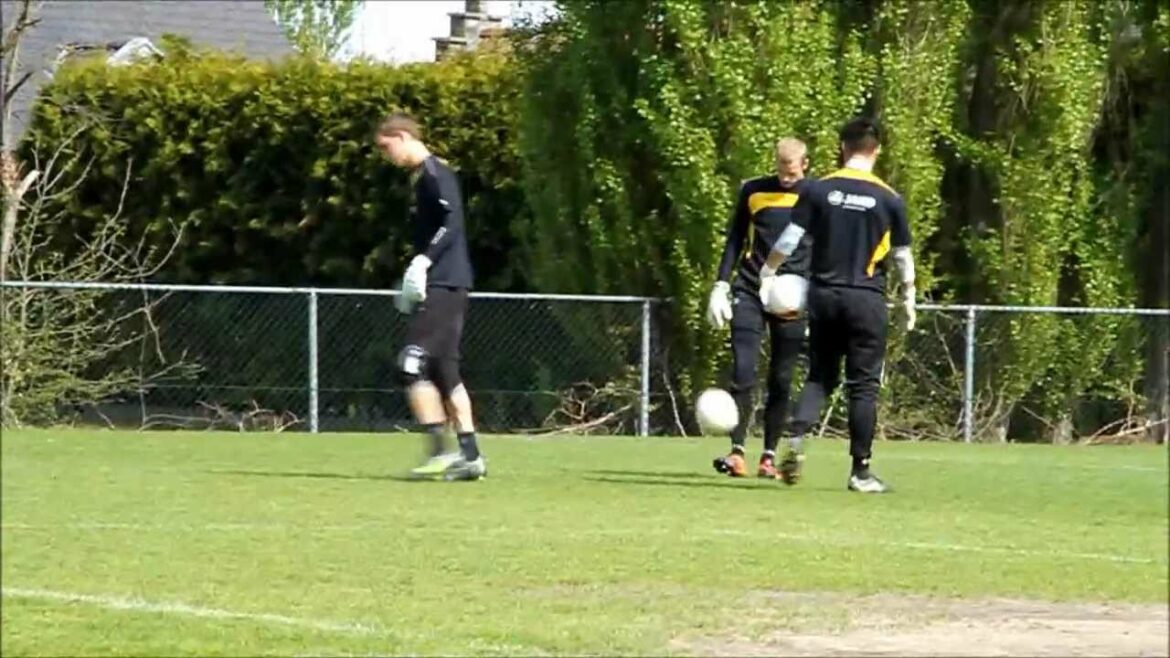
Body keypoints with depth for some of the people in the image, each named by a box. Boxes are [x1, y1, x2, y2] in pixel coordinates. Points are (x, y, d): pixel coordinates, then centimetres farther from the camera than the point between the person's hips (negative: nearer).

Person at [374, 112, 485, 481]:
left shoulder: (434, 174, -9)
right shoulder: (421, 177, 20)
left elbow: (451, 224, -21)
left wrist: (423, 263, -26)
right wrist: (413, 281, 24)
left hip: (443, 284, -10)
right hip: (439, 285, 10)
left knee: (413, 365, -13)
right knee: (444, 370, 9)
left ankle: (441, 451, -15)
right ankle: (470, 455, 8)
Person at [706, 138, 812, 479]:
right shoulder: (753, 192, 5)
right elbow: (735, 240, 12)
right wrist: (721, 284, 4)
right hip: (750, 292, 0)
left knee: (781, 380, 2)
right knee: (743, 371, -11)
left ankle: (769, 456, 9)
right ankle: (737, 452, -11)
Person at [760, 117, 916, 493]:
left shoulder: (818, 191, -1)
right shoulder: (889, 200, -2)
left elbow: (789, 239, -1)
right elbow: (902, 255, 4)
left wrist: (768, 272, 15)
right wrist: (908, 298, 18)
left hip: (824, 294, 2)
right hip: (866, 299, -2)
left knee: (820, 375, 14)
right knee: (863, 384, 3)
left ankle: (796, 439, -9)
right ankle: (860, 471, 4)